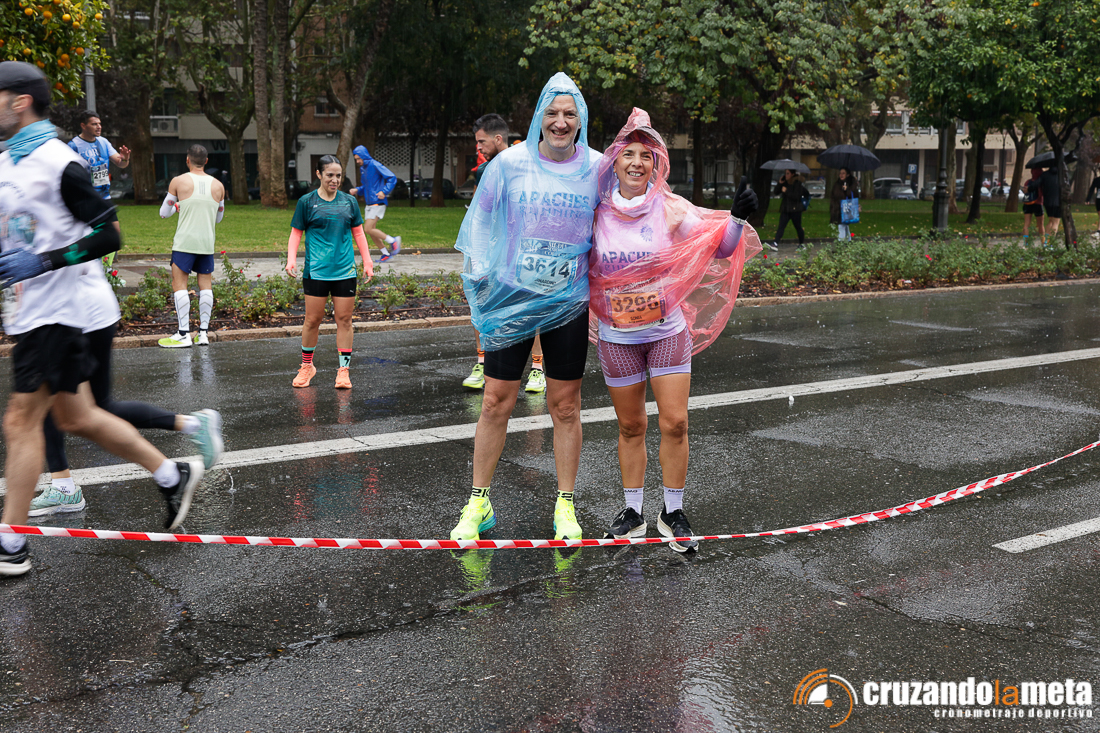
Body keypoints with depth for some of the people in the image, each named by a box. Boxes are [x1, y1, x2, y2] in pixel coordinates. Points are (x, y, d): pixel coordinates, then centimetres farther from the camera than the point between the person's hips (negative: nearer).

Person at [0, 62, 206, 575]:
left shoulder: (58, 164, -13)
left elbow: (107, 236, -16)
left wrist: (43, 262, -22)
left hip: (50, 315, -9)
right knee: (76, 418, 13)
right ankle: (172, 475, 26)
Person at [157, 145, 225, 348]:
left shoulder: (178, 182, -3)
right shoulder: (218, 185, 6)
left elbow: (164, 213, 4)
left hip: (185, 241, -3)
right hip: (207, 242, 3)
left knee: (179, 285, 0)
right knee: (206, 285, 8)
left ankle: (183, 335, -5)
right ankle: (203, 333, 8)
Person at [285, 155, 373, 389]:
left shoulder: (349, 201, 9)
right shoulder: (307, 202, 2)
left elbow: (358, 233, 15)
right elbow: (296, 234, 5)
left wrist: (367, 262, 10)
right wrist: (291, 260, -8)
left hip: (345, 271, 2)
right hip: (315, 271, -2)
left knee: (344, 319, 2)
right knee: (312, 319, 2)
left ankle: (344, 370, 8)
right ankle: (307, 366, 20)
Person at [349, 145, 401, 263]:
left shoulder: (375, 165, -12)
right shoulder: (362, 169, 15)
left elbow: (392, 178, -15)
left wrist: (384, 192, -25)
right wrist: (357, 190, 7)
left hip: (378, 203, -9)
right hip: (369, 204, 9)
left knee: (368, 229, -15)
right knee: (371, 230, 8)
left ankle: (393, 241, -1)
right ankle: (386, 253, 17)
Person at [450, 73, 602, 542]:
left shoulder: (597, 168, -1)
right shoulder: (509, 163, -3)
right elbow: (481, 222, 6)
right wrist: (478, 280, -1)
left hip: (568, 303, 1)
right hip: (510, 297, 0)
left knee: (565, 406, 7)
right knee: (495, 402, 2)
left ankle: (565, 505, 20)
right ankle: (479, 503, 16)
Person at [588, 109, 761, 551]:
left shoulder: (670, 209, -7)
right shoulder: (599, 213, -3)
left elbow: (718, 248, -15)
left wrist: (737, 218, -31)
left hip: (667, 331, -1)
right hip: (616, 336, 1)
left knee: (675, 423, -5)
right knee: (631, 426, 10)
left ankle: (673, 512, 12)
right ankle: (633, 511, 23)